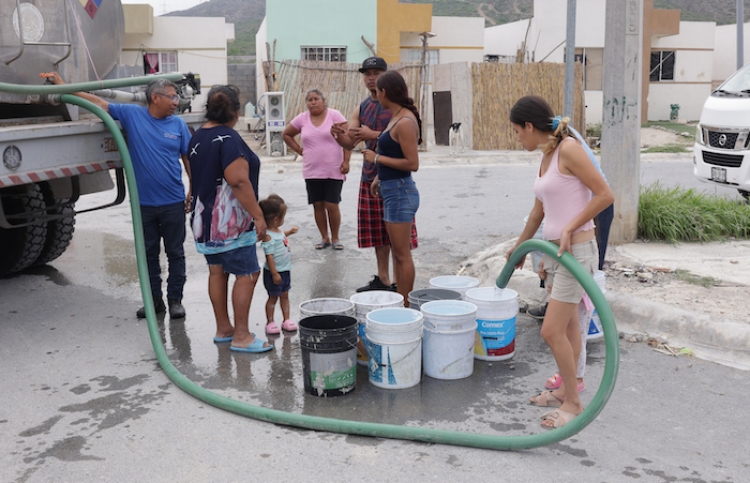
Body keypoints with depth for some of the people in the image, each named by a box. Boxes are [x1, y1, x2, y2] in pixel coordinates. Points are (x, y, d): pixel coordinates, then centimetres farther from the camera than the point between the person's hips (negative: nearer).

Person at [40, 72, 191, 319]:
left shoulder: (178, 124, 0)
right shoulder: (132, 114, -1)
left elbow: (188, 158, 4)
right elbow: (98, 102, 3)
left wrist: (193, 191, 0)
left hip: (173, 203, -1)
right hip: (144, 203, 1)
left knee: (175, 253, 5)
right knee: (149, 253, 10)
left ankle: (175, 299, 17)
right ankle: (154, 299, 22)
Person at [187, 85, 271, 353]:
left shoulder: (198, 137, 11)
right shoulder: (228, 139, -18)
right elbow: (239, 182, -24)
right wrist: (258, 216, -20)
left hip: (205, 218, 10)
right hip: (229, 221, -10)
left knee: (217, 272, 14)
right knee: (248, 274, -4)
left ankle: (223, 329, 23)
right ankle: (241, 336, -2)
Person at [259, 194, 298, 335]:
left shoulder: (278, 230, 3)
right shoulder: (268, 236, -25)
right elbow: (269, 256, -24)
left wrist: (290, 232, 16)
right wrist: (274, 273, -23)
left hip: (285, 270, 8)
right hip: (274, 272, -8)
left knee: (284, 296, 14)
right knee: (273, 297, 4)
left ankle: (286, 320, 23)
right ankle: (270, 322, 17)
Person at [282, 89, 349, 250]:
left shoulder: (334, 115, -5)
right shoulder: (302, 119, 4)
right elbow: (286, 134, 17)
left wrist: (346, 161, -11)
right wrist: (300, 151, 6)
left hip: (334, 170, -3)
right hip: (312, 171, 3)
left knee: (332, 205, -3)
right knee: (318, 205, 7)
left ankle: (335, 238, 13)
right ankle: (324, 238, 20)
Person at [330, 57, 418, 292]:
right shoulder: (361, 109, 13)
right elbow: (349, 143, 8)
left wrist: (373, 134, -21)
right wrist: (339, 134, -14)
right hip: (370, 176, 6)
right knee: (377, 231, 11)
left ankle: (399, 281, 5)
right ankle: (382, 279, 21)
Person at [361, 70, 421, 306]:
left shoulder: (405, 122, -19)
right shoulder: (397, 117, 10)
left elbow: (412, 163, -21)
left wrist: (377, 158, -15)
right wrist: (380, 177, 19)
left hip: (400, 192, -10)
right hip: (391, 190, 10)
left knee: (402, 254, -1)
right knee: (397, 252, 17)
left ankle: (406, 305, 8)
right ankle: (401, 300, 27)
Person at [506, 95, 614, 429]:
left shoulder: (568, 149, -15)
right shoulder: (546, 156, 11)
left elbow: (605, 195, -17)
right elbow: (539, 211, 23)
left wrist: (569, 228, -19)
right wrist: (519, 245, 34)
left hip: (576, 250, -9)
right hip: (555, 250, 9)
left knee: (552, 330, -7)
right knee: (567, 326, 19)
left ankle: (573, 402, 9)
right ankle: (565, 391, 32)